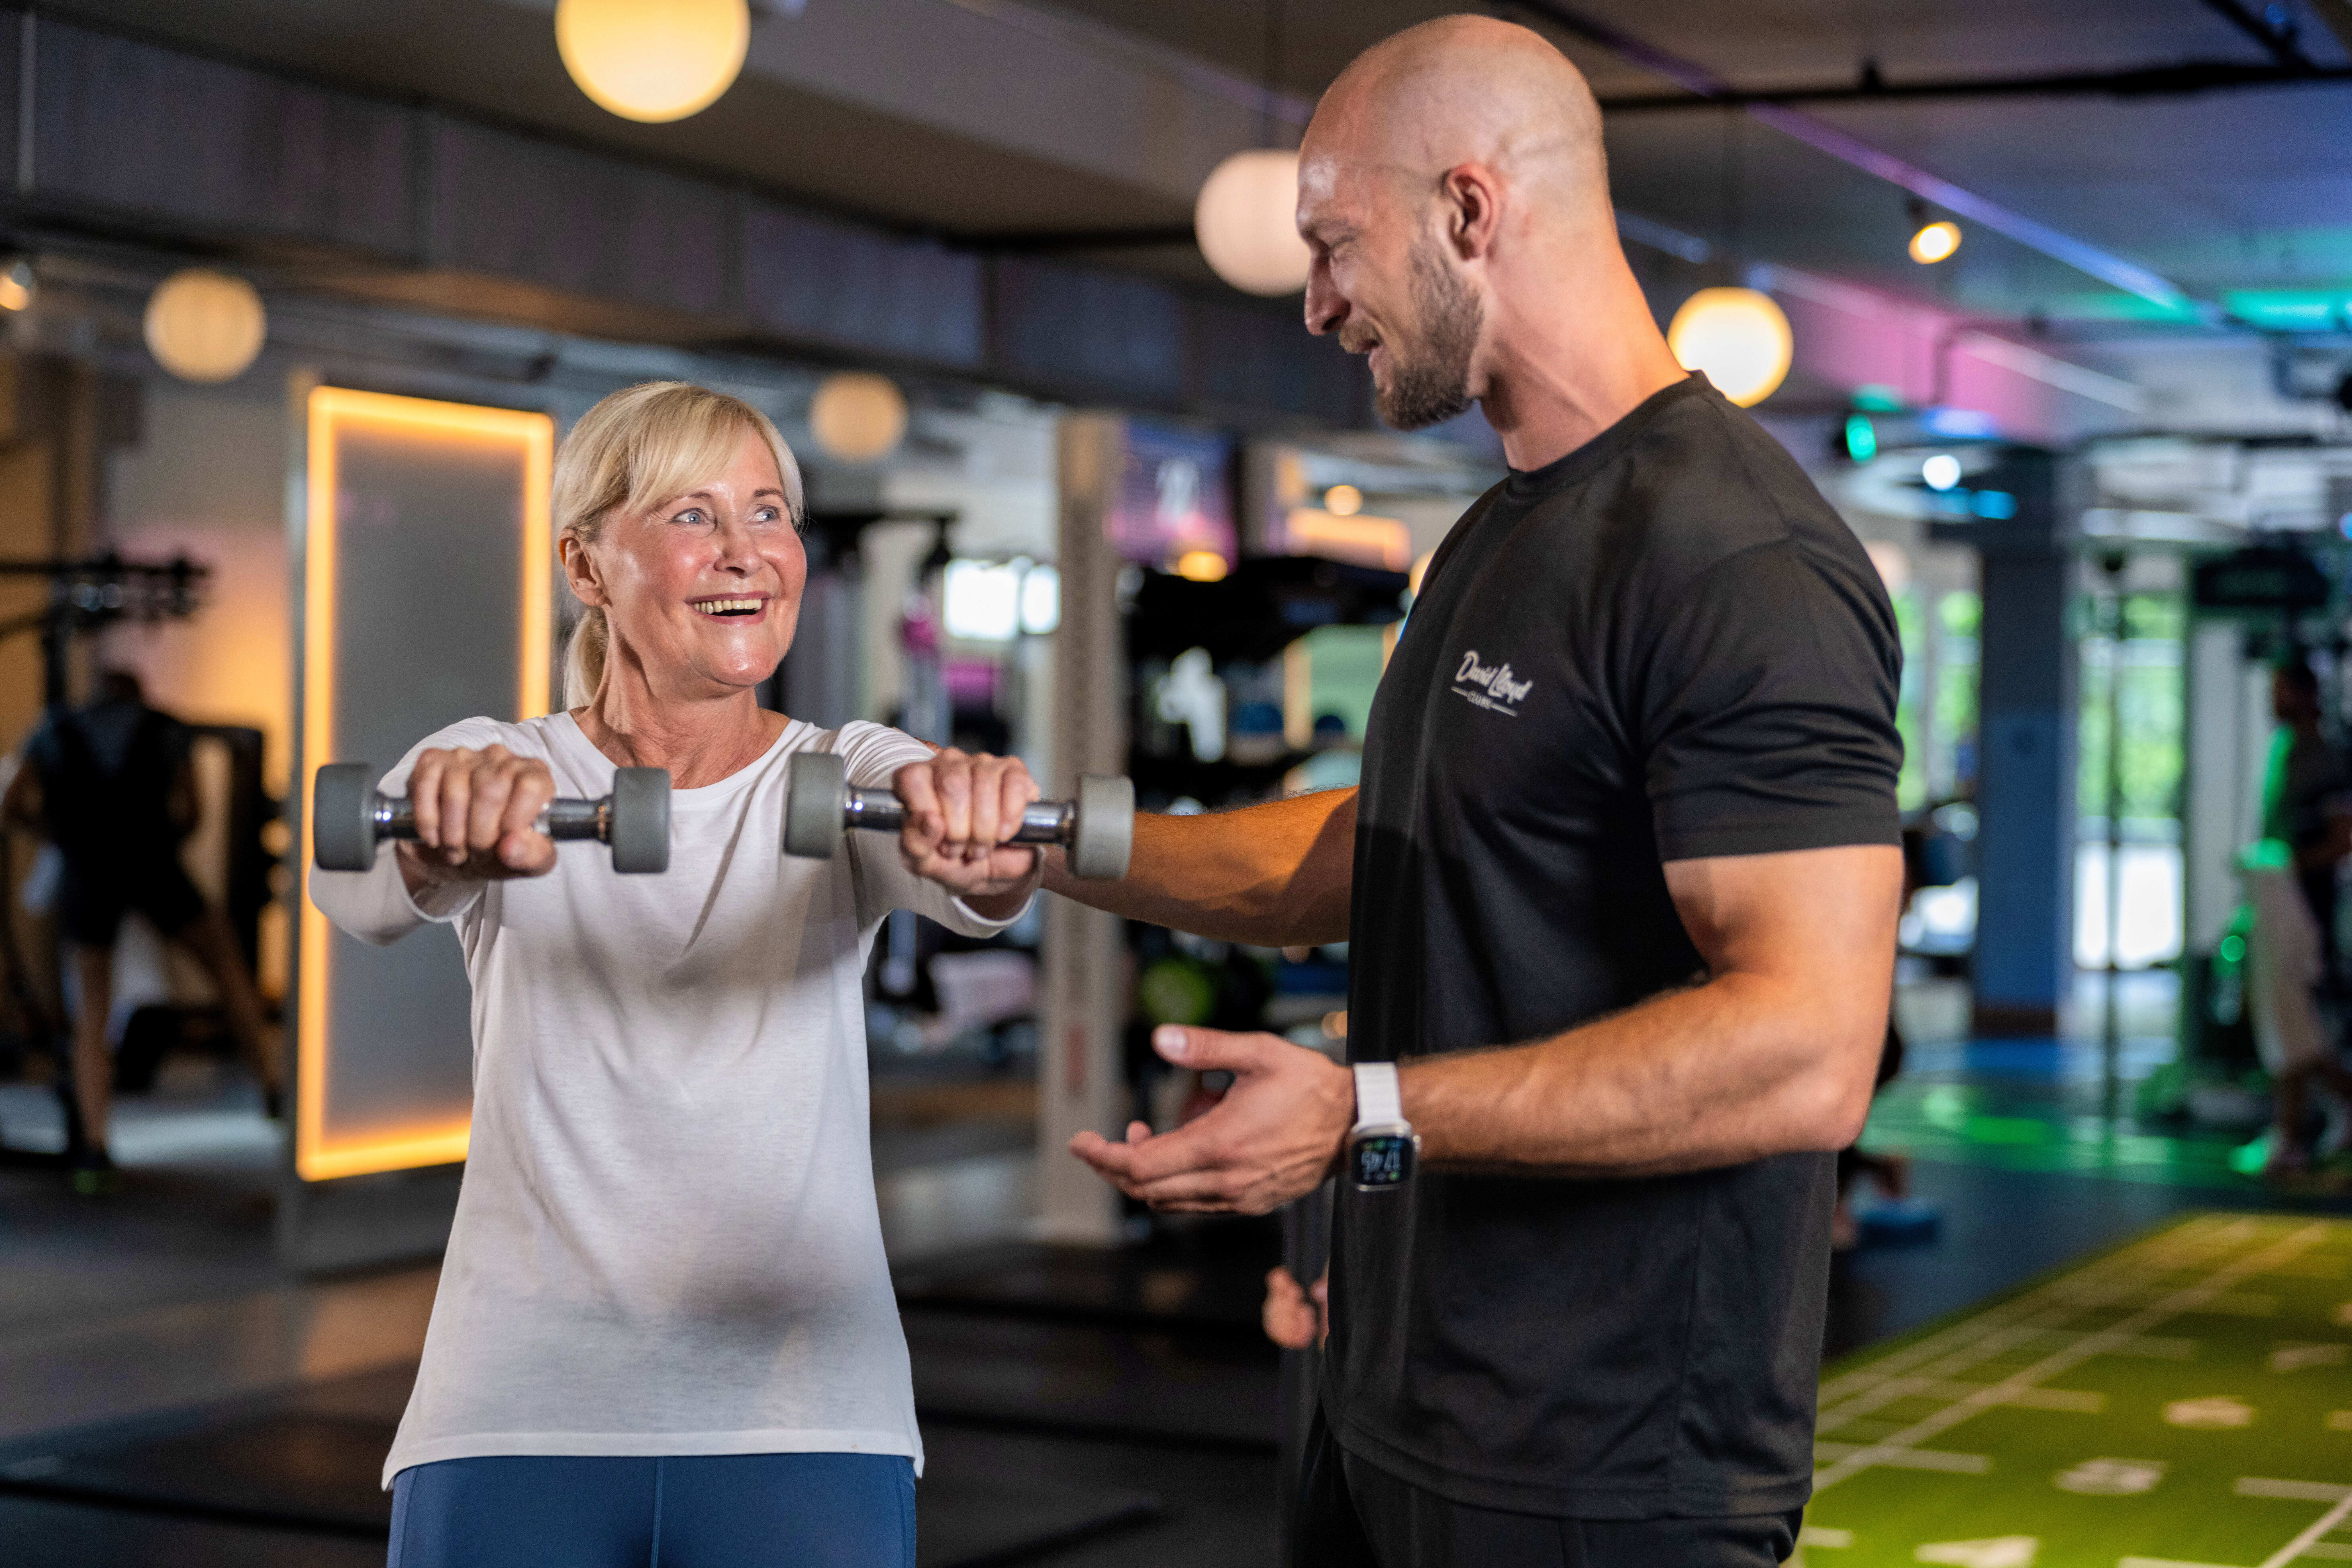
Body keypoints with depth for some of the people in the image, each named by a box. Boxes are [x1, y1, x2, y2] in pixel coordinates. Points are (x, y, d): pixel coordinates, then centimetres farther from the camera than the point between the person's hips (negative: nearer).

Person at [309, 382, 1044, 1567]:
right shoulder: (500, 778, 1)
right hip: (517, 1422, 0)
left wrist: (986, 851, -42)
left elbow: (976, 887, -18)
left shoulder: (850, 780, 3)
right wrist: (437, 842, -43)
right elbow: (356, 888, -20)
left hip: (804, 1425, 1)